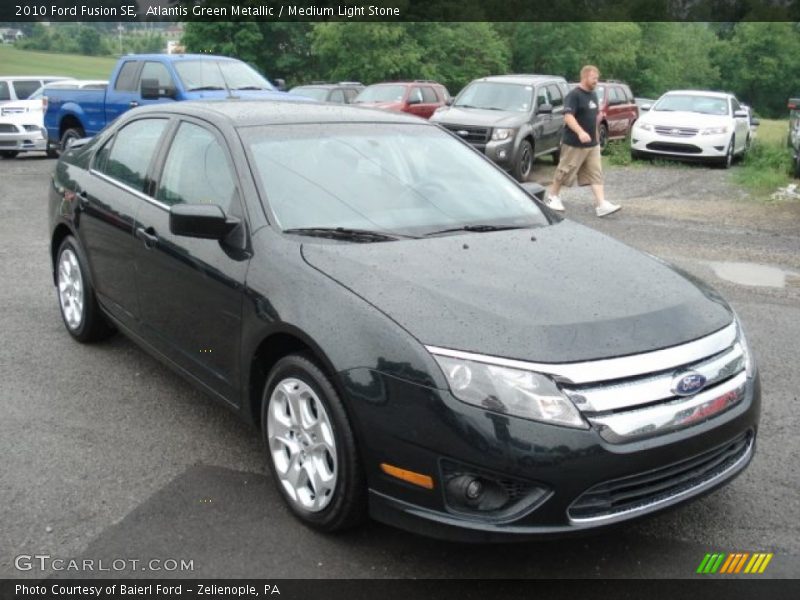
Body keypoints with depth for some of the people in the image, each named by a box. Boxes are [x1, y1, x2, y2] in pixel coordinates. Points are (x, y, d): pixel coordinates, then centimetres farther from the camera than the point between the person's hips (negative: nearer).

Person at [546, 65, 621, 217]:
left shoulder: (593, 95, 13)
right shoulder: (574, 95, -13)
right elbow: (568, 117, -26)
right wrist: (580, 132, -41)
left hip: (592, 144, 8)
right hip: (574, 144, -7)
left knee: (596, 174, 0)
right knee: (565, 171, 4)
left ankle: (601, 205, -5)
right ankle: (552, 197, 23)